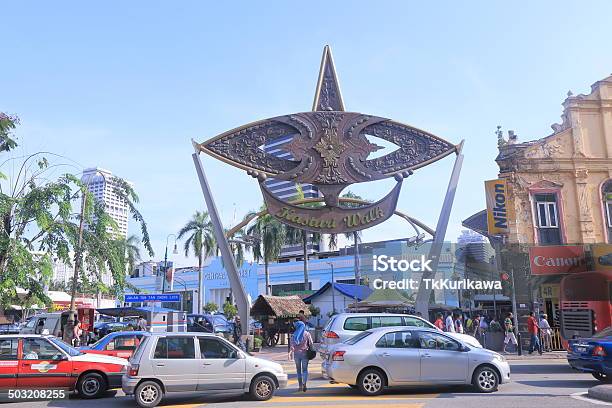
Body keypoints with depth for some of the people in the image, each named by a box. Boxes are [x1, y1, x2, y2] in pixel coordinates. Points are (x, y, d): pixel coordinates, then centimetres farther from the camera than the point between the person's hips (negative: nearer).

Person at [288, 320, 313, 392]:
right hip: (304, 353, -1)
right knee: (305, 369, 3)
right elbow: (311, 344, 1)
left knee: (298, 370, 12)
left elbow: (292, 345, -7)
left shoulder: (294, 335, 0)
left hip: (296, 353, 1)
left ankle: (300, 386, 14)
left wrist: (290, 352, -11)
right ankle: (304, 383, -18)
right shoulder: (307, 334, -1)